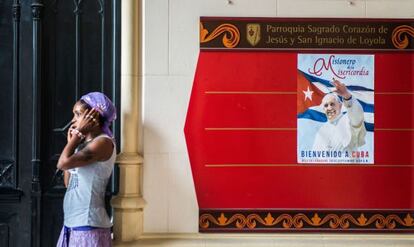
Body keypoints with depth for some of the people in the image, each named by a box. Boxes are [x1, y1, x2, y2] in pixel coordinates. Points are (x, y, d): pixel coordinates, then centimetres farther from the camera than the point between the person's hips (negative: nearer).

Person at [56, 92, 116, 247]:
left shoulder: (103, 142, -13)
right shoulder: (84, 145, 15)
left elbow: (63, 163, -20)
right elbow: (68, 182, 16)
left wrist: (78, 133, -8)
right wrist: (72, 142, 14)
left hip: (89, 226, -9)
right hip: (72, 224, 9)